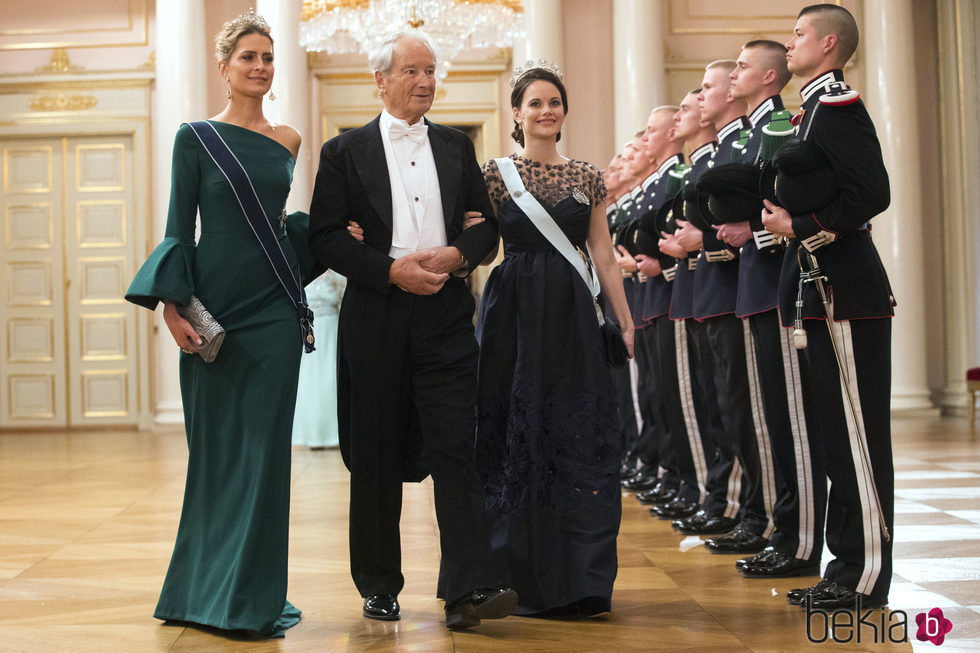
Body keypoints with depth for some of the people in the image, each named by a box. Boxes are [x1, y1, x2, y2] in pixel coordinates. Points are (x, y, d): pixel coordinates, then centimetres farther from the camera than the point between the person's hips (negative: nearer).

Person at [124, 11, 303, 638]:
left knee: (265, 448, 2)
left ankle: (255, 595, 12)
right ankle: (209, 588, 17)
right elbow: (180, 227, -3)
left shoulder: (288, 140, 11)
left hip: (274, 304, 3)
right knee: (216, 449, 4)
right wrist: (173, 305, -12)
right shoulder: (196, 137, 0)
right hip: (215, 306, -3)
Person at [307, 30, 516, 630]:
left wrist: (459, 255, -8)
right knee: (376, 457, 6)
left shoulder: (457, 147, 14)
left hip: (445, 315, 1)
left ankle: (469, 589, -8)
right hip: (375, 317, -1)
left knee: (456, 449, -7)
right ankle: (380, 585, 20)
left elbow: (488, 224, 14)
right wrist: (392, 269, -14)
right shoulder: (345, 152, 5)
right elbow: (326, 238, -1)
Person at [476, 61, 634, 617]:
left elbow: (604, 256, 10)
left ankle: (579, 578, 11)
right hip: (515, 317, -2)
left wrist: (628, 323, 7)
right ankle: (524, 577, 14)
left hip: (573, 319, 2)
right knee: (519, 438, 2)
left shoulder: (587, 177, 10)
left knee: (582, 441, 1)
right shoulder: (496, 173, 3)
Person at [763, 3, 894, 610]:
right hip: (827, 292, 10)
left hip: (847, 293, -10)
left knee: (858, 434, -5)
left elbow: (872, 194, -20)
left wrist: (801, 229, -16)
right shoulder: (820, 107, 19)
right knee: (837, 431, 13)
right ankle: (848, 562, 22)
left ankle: (868, 577, 3)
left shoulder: (839, 105, -11)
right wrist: (783, 219, 10)